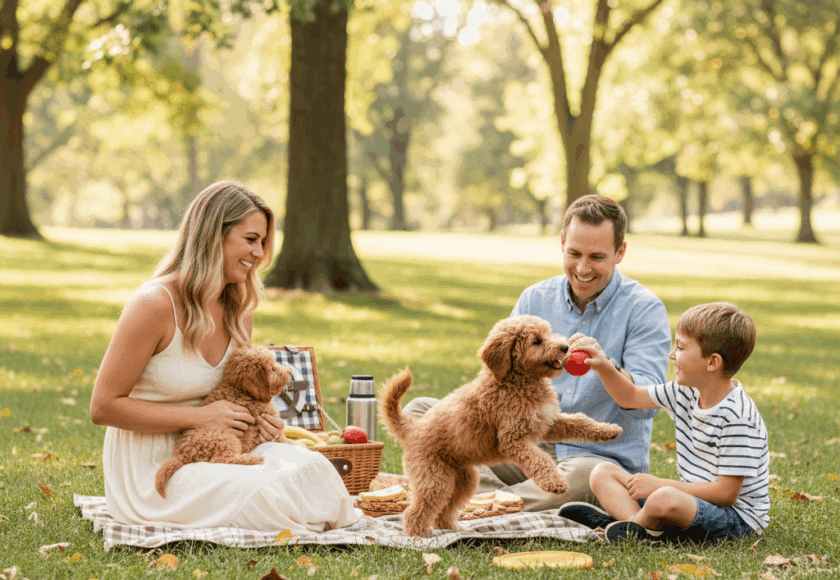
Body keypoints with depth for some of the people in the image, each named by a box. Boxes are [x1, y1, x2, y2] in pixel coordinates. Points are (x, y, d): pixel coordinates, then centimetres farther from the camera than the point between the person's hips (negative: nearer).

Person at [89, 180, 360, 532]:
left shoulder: (239, 311, 7)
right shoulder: (155, 304, -17)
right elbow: (103, 406, -16)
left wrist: (259, 419, -3)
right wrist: (199, 417, -20)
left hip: (207, 451, 7)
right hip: (148, 468, -7)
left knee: (312, 467, -20)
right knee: (263, 495, -28)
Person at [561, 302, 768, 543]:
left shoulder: (737, 417, -23)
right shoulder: (688, 391, 5)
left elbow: (727, 493, -24)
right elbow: (630, 397, 20)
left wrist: (659, 485, -20)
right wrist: (604, 367, 1)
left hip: (735, 517, -10)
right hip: (692, 500, 10)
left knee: (665, 500, -40)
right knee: (603, 473, 6)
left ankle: (637, 524, -7)